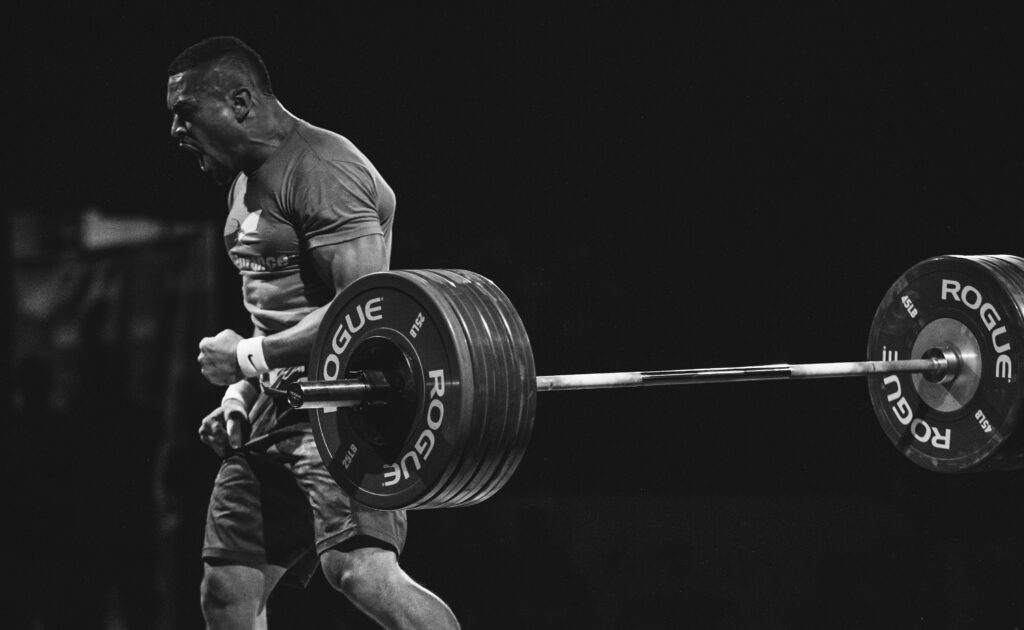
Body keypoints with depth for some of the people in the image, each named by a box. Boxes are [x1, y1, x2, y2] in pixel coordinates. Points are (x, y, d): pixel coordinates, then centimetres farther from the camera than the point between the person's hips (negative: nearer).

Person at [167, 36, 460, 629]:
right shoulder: (248, 178, 18)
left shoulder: (320, 170, -14)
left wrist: (251, 356, -16)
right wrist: (243, 392, 13)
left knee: (360, 567, -27)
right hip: (277, 404, 10)